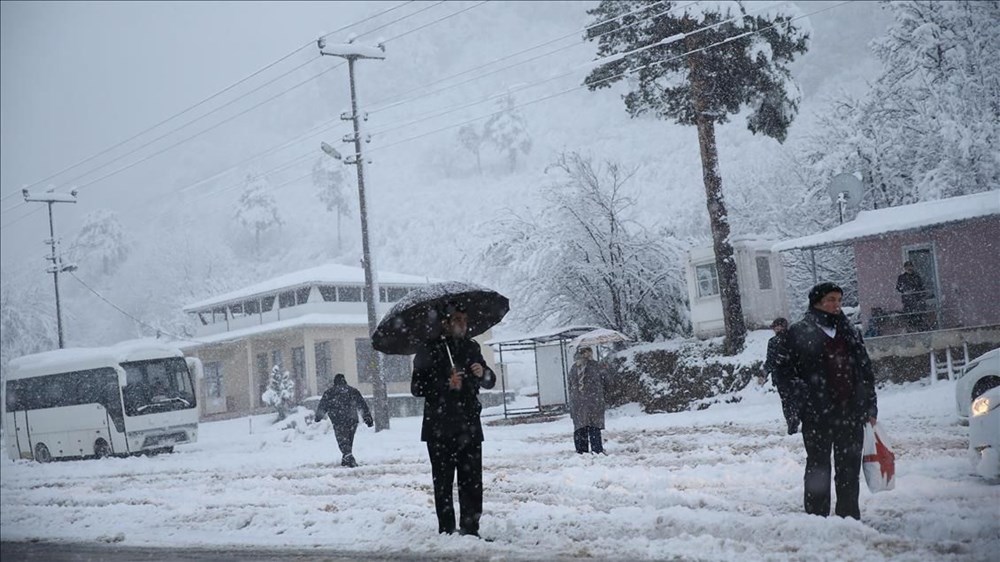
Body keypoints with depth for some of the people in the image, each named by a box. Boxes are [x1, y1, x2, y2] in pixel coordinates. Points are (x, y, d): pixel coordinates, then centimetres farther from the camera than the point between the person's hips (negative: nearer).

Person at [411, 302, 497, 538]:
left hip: (469, 426, 5)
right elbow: (417, 387, -9)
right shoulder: (430, 350, -3)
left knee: (472, 482, 2)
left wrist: (483, 373, -6)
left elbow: (490, 382, 18)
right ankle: (446, 531, 1)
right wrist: (447, 385, -21)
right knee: (443, 482, -2)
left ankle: (470, 529, 7)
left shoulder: (472, 348, 13)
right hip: (440, 428, -4)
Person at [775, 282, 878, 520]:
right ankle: (817, 518, 7)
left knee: (850, 467, 8)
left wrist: (870, 407, 11)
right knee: (818, 466, 1)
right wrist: (804, 399, -10)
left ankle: (849, 516, 17)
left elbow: (866, 370, 16)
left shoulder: (849, 332, 13)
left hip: (851, 411, 4)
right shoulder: (800, 332, -1)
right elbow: (784, 368, -3)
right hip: (818, 413, -4)